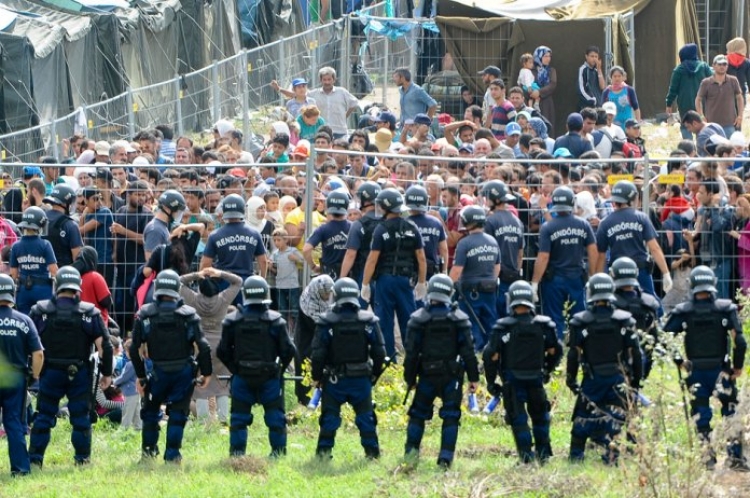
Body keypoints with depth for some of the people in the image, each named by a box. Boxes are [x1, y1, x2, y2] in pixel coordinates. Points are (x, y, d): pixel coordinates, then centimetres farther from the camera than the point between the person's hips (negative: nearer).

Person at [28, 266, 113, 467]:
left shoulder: (40, 311, -3)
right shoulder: (90, 313, -3)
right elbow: (104, 345, -3)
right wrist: (107, 373, 5)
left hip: (50, 373, 0)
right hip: (80, 373, 0)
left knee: (44, 416, 7)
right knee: (80, 417, 9)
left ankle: (35, 458, 5)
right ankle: (82, 458, 11)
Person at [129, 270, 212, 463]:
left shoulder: (145, 315, -4)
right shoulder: (188, 314, -5)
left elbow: (135, 349, -4)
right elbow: (203, 347, -9)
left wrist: (140, 376, 4)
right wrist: (206, 373, 1)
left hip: (158, 372, 0)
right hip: (184, 372, 0)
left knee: (151, 410, 20)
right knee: (177, 414, 7)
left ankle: (149, 449, 26)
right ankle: (172, 455, 4)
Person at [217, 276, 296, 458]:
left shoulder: (232, 321, -3)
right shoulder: (275, 321, -7)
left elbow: (223, 351, 0)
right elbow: (288, 350, -6)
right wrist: (280, 369, 11)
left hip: (242, 377, 1)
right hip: (269, 378, -1)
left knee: (239, 417, 9)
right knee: (275, 417, 9)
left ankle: (237, 453, 6)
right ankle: (279, 452, 9)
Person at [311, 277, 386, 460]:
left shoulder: (326, 322, -10)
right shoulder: (368, 321, -4)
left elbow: (318, 354, -9)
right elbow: (379, 352, -1)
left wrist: (316, 377, 4)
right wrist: (375, 373, 14)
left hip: (335, 379, -2)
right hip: (362, 379, 2)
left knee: (330, 417, 7)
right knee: (365, 417, 10)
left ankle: (324, 451, 6)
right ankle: (372, 451, 10)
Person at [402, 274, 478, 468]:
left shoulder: (418, 319, -4)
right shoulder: (460, 319, -3)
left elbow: (411, 352, -3)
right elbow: (468, 350, -3)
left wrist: (410, 379, 5)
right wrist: (473, 377, 2)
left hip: (427, 375, 0)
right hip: (452, 376, 0)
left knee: (418, 414, 15)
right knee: (450, 417, 3)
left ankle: (411, 452, 12)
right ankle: (445, 457, -5)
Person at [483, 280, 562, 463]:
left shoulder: (503, 327, -11)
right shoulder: (544, 325, -3)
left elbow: (491, 356, -12)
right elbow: (555, 350, 7)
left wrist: (491, 381, -1)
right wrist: (548, 370, 24)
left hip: (512, 380, -3)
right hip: (536, 379, 3)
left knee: (518, 418, 4)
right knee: (540, 416, 19)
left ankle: (526, 454, -4)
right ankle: (543, 452, 19)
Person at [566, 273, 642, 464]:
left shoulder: (581, 322, -5)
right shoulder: (625, 321, 1)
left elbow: (574, 355, -5)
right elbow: (635, 353, 3)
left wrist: (571, 379, 6)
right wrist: (637, 380, 11)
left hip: (593, 379, -1)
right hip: (619, 378, 1)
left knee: (584, 419, 9)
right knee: (615, 417, 5)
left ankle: (576, 455, 8)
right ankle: (610, 440, -19)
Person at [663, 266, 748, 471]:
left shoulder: (682, 312, -4)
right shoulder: (726, 309, -6)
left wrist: (678, 362, 6)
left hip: (696, 373, 1)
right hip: (721, 371, -1)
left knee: (701, 417, 10)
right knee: (731, 415, 11)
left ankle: (709, 458, 8)